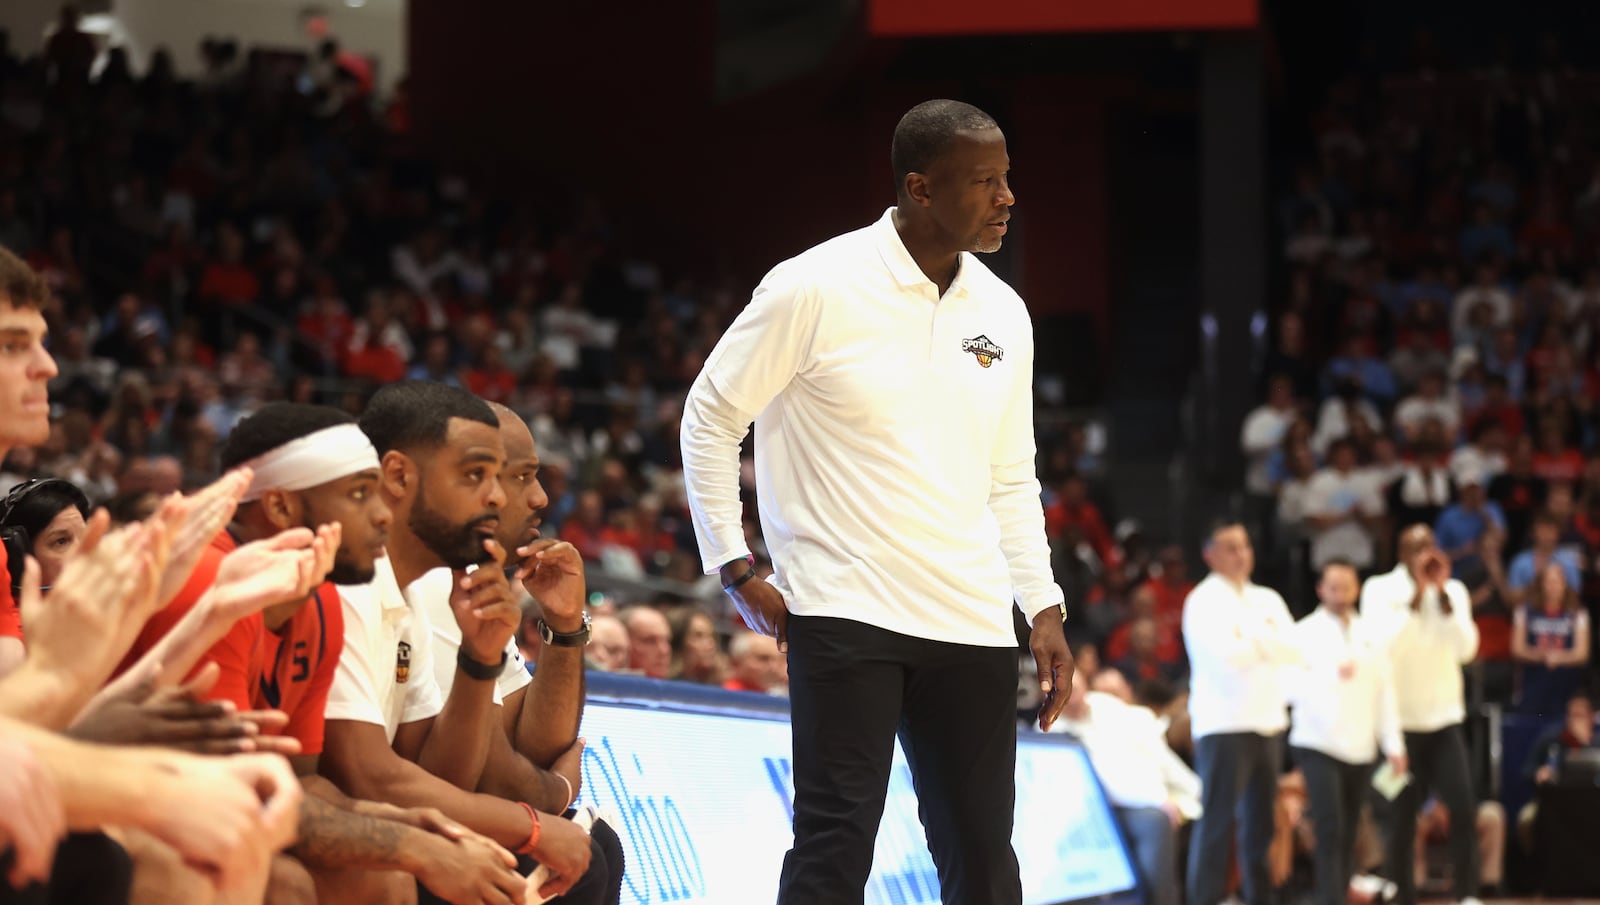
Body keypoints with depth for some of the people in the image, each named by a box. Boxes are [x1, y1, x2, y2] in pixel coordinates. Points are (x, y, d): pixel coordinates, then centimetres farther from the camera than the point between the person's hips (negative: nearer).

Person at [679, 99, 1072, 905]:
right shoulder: (815, 289, -8)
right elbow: (710, 417, 0)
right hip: (844, 613, -5)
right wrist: (735, 568, -4)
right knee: (837, 839, -11)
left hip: (970, 625, 6)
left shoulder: (1002, 314, 9)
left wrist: (1044, 607, 10)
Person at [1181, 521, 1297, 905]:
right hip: (1224, 724, -6)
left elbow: (1289, 652, 3)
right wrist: (1265, 643, -3)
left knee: (1261, 820, 9)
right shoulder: (1204, 601, -4)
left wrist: (1252, 638, -11)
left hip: (1268, 722, 6)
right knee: (1217, 820, -8)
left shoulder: (1267, 600, 16)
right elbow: (1226, 657, -17)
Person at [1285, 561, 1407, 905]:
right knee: (1330, 829, -14)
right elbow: (1295, 686, -13)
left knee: (1348, 834, 6)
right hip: (1319, 745, -4)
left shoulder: (1370, 635, 10)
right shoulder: (1305, 634, -2)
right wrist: (1332, 674, -27)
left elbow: (1385, 692, 9)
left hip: (1360, 748, 4)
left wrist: (1394, 745, 4)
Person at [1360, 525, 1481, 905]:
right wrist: (1417, 591, -18)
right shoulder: (1380, 589, -4)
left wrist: (1443, 592, -13)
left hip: (1444, 719, 2)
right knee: (1402, 817, 2)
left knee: (1463, 808, -12)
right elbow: (1387, 643, -19)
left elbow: (1466, 649, -7)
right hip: (1400, 719, -2)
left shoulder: (1453, 591, 6)